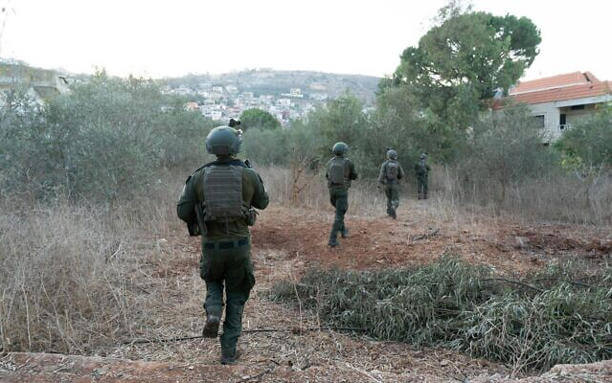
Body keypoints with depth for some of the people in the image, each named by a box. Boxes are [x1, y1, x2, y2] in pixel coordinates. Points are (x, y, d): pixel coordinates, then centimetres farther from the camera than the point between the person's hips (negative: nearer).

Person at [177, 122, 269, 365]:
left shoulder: (199, 176, -3)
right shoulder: (249, 175, -5)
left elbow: (183, 212, -2)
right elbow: (262, 203, 13)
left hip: (211, 246, 1)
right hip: (240, 245, 0)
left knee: (213, 283, 30)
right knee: (236, 297, 16)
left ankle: (213, 314, 1)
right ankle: (229, 351, 16)